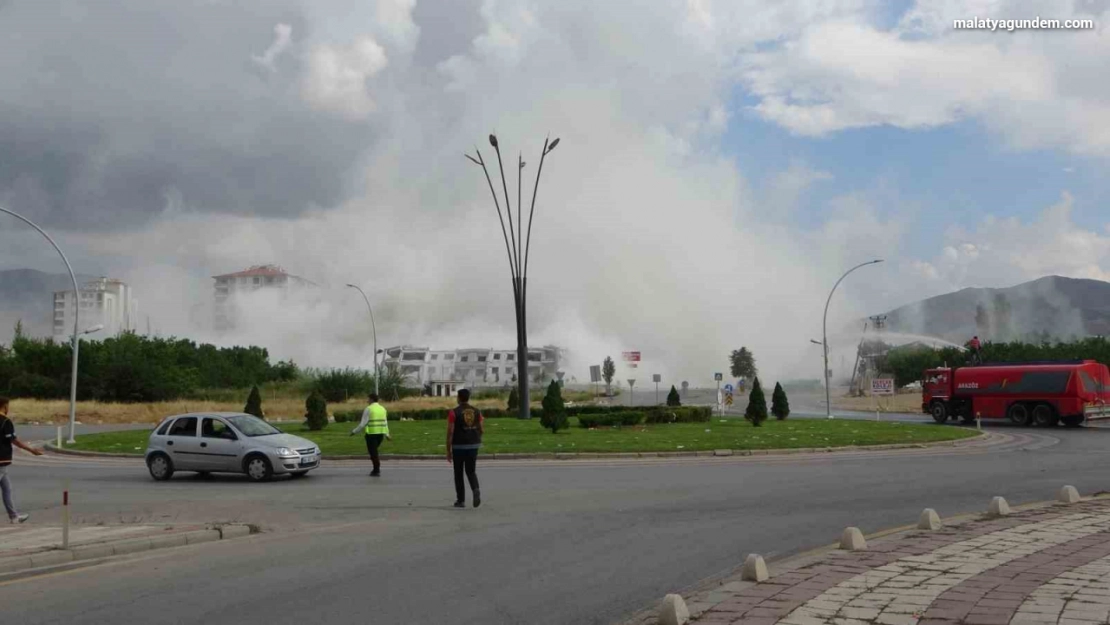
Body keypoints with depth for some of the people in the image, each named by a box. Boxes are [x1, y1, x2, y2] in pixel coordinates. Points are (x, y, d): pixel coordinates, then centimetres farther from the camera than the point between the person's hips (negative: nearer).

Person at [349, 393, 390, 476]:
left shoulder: (368, 409, -9)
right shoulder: (382, 409, 10)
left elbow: (363, 423, -11)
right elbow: (385, 423, 12)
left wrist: (354, 431, -1)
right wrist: (387, 435, 20)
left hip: (371, 433, -6)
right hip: (381, 433, 6)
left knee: (373, 452, 2)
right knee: (374, 451, 20)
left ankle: (376, 471, 2)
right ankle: (377, 469, 15)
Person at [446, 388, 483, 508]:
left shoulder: (454, 413, -8)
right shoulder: (477, 411, 4)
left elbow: (450, 432, -11)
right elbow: (482, 430, 3)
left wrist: (448, 450, -6)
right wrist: (482, 421, 25)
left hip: (459, 446, -3)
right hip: (473, 445, 3)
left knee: (459, 474, 11)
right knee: (471, 471, 13)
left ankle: (461, 500, 14)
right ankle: (476, 489, -15)